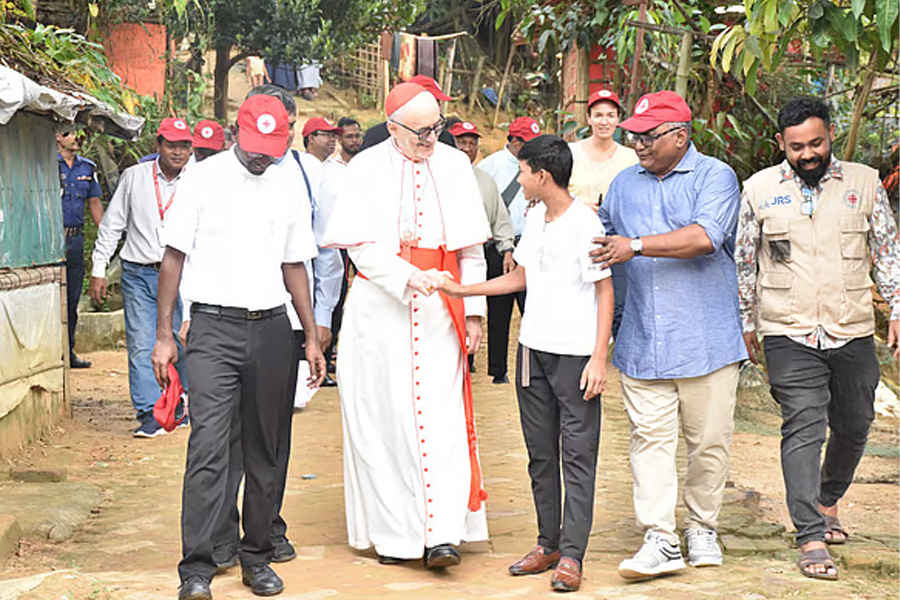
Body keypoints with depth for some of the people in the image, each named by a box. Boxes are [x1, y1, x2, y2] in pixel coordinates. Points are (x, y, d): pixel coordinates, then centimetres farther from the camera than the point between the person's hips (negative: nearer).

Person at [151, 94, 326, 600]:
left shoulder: (289, 186, 11)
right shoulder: (204, 178, 1)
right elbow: (175, 257, 3)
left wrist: (312, 338, 13)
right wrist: (164, 335, -2)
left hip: (271, 329, 4)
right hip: (215, 327, -3)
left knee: (265, 450, 7)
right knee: (209, 447, -11)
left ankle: (258, 557, 18)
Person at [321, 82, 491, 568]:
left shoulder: (455, 166, 7)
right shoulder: (367, 169, 0)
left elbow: (471, 249, 11)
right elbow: (361, 246, -7)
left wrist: (473, 309, 5)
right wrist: (407, 277, -22)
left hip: (438, 311, 1)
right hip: (380, 308, -1)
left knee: (442, 415, -8)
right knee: (383, 417, 2)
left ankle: (441, 533, -9)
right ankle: (391, 532, 10)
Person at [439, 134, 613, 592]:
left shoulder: (584, 223, -12)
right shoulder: (534, 217, 11)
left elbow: (605, 292, -10)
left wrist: (598, 358, -14)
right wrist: (461, 290, 16)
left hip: (575, 353, -8)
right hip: (533, 348, 8)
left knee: (577, 454, -3)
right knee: (540, 452, 11)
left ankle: (571, 555, 1)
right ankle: (547, 544, 19)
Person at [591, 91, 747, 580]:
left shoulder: (715, 177, -3)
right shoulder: (624, 183, 15)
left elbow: (705, 237, -19)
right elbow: (605, 237, 31)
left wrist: (637, 245, -20)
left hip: (705, 337, -3)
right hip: (642, 340, 4)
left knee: (709, 439, 5)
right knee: (650, 438, -4)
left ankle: (702, 529, 23)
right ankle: (659, 540, -3)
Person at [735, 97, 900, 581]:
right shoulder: (759, 190, 3)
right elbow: (744, 263, 10)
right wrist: (745, 323, 10)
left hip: (853, 332, 2)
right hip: (789, 335, -2)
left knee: (853, 427, 13)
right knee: (803, 428, -9)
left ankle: (828, 501, 39)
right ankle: (811, 540, -6)